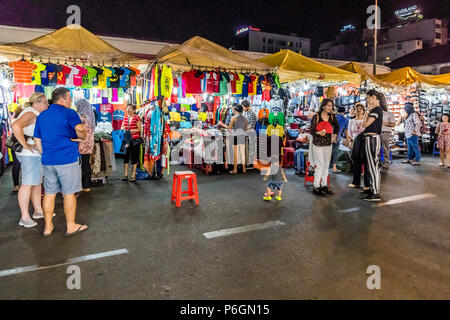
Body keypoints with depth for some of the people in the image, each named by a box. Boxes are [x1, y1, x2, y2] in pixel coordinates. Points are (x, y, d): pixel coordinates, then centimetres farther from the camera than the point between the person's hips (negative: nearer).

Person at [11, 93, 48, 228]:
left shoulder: (36, 114, 15)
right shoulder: (30, 113, -15)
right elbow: (16, 126, -32)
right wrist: (25, 145, -26)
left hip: (35, 154, 10)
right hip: (29, 154, -10)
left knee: (37, 183, 16)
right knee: (28, 184, -5)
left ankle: (38, 211, 26)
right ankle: (24, 217, 2)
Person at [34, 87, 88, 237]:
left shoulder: (42, 116, 15)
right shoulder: (69, 113, -7)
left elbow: (37, 140, 18)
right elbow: (80, 129, -25)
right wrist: (82, 137, -4)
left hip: (48, 161, 7)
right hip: (67, 159, -6)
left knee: (49, 193, 12)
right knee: (69, 193, 3)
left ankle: (48, 226, 21)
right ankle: (71, 227, 12)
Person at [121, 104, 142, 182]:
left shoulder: (137, 118, -4)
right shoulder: (125, 118, 12)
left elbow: (139, 129, -7)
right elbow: (121, 127, 15)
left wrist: (131, 130, -20)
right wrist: (123, 128, -7)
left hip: (135, 140, -5)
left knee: (134, 157, 0)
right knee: (125, 156, 6)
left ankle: (133, 175, 9)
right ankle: (125, 174, 16)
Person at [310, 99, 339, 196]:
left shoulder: (332, 117, 5)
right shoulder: (316, 117, -8)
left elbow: (337, 127, 21)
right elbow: (311, 130, -8)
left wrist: (335, 135, 7)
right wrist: (319, 133, -26)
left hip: (328, 144, 5)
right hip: (318, 144, -5)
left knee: (326, 165, 9)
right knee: (320, 165, -8)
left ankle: (324, 185, 20)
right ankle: (316, 187, 0)